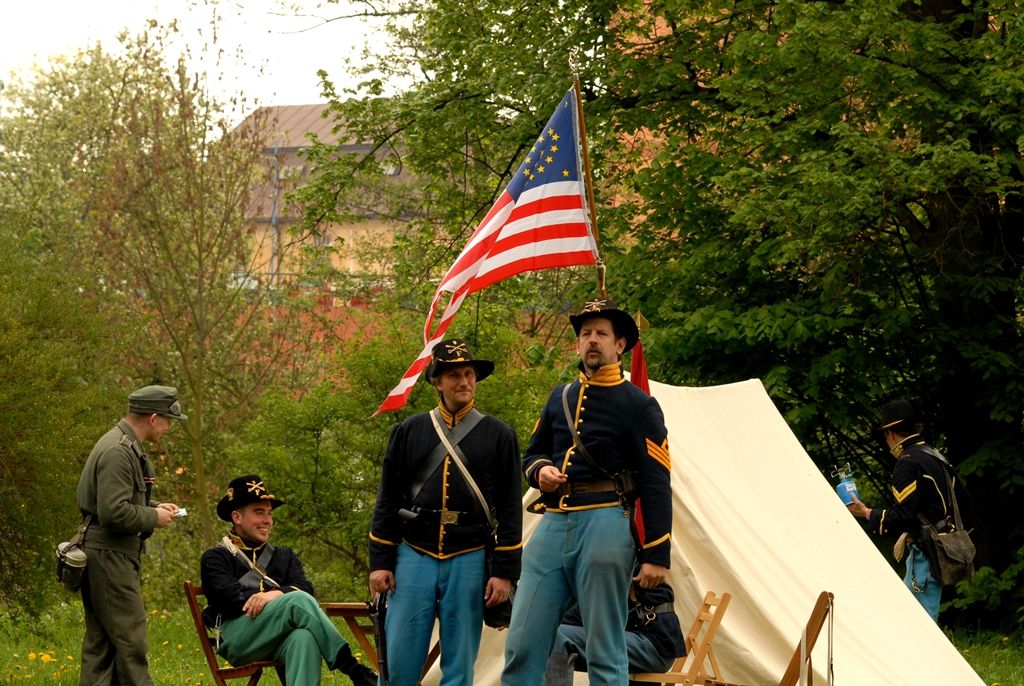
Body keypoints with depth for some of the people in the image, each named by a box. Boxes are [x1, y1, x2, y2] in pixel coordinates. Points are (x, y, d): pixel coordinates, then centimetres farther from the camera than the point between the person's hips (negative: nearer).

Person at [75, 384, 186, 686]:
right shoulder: (118, 451, -18)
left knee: (100, 642, 10)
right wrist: (154, 517, -12)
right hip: (109, 556, -11)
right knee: (130, 640, -8)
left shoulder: (128, 447, 16)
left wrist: (155, 506, 13)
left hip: (112, 556, 11)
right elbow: (113, 512, -25)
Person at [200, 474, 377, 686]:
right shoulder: (216, 558, 16)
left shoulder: (285, 557, 28)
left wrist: (276, 594, -15)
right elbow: (233, 598, -4)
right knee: (298, 601, -30)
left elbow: (306, 589, 7)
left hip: (280, 639, 3)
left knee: (305, 636, -37)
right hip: (237, 636, -3)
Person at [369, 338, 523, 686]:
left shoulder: (498, 435, 5)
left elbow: (511, 510, 3)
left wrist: (504, 572, -3)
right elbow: (387, 501, 10)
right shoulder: (409, 432, 8)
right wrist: (380, 562, 2)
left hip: (469, 560, -1)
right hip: (414, 556, 1)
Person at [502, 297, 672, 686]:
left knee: (605, 653, -2)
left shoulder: (638, 406, 0)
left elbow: (657, 486, -4)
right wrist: (540, 470, 2)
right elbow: (532, 454, 28)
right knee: (522, 646, 1)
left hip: (603, 526, -5)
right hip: (552, 526, 5)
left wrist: (656, 555, -10)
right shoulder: (560, 399, 17)